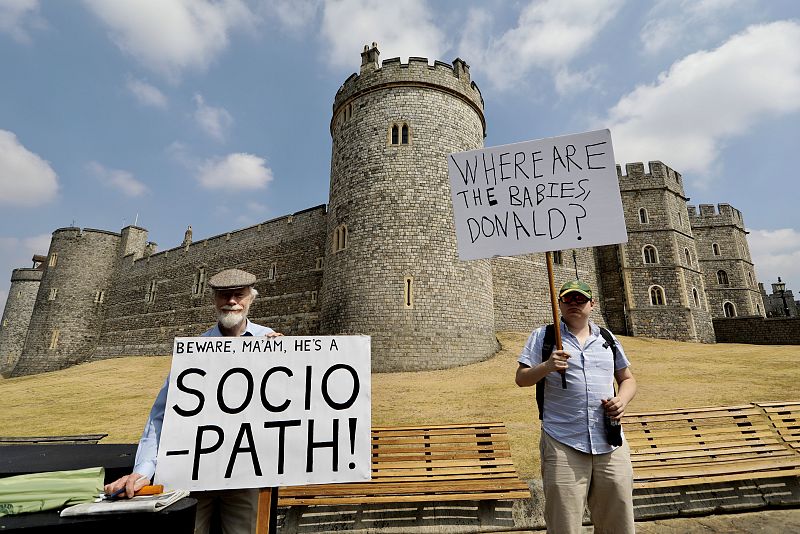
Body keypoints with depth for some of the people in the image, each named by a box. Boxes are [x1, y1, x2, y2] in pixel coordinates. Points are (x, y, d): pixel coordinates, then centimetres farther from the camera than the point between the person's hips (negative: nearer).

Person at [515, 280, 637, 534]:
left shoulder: (607, 339, 15)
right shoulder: (543, 336, 4)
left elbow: (628, 379, 22)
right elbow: (521, 379, 0)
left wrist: (622, 399, 1)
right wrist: (546, 367, -19)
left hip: (610, 445, 4)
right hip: (562, 445, -3)